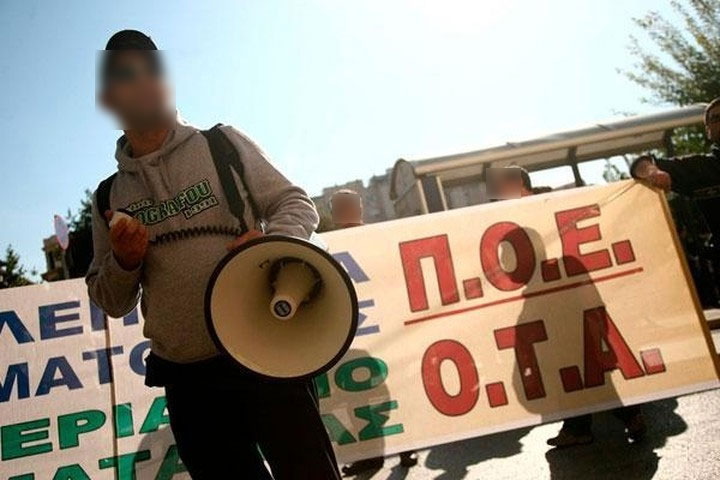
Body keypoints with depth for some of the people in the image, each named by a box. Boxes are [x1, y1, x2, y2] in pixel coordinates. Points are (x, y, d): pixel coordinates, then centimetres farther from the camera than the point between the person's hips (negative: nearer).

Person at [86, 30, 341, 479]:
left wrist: (270, 241, -17)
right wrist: (124, 261, -4)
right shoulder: (108, 198, 12)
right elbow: (111, 302, 17)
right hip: (187, 381, 3)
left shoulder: (223, 144, 5)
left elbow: (299, 205, 4)